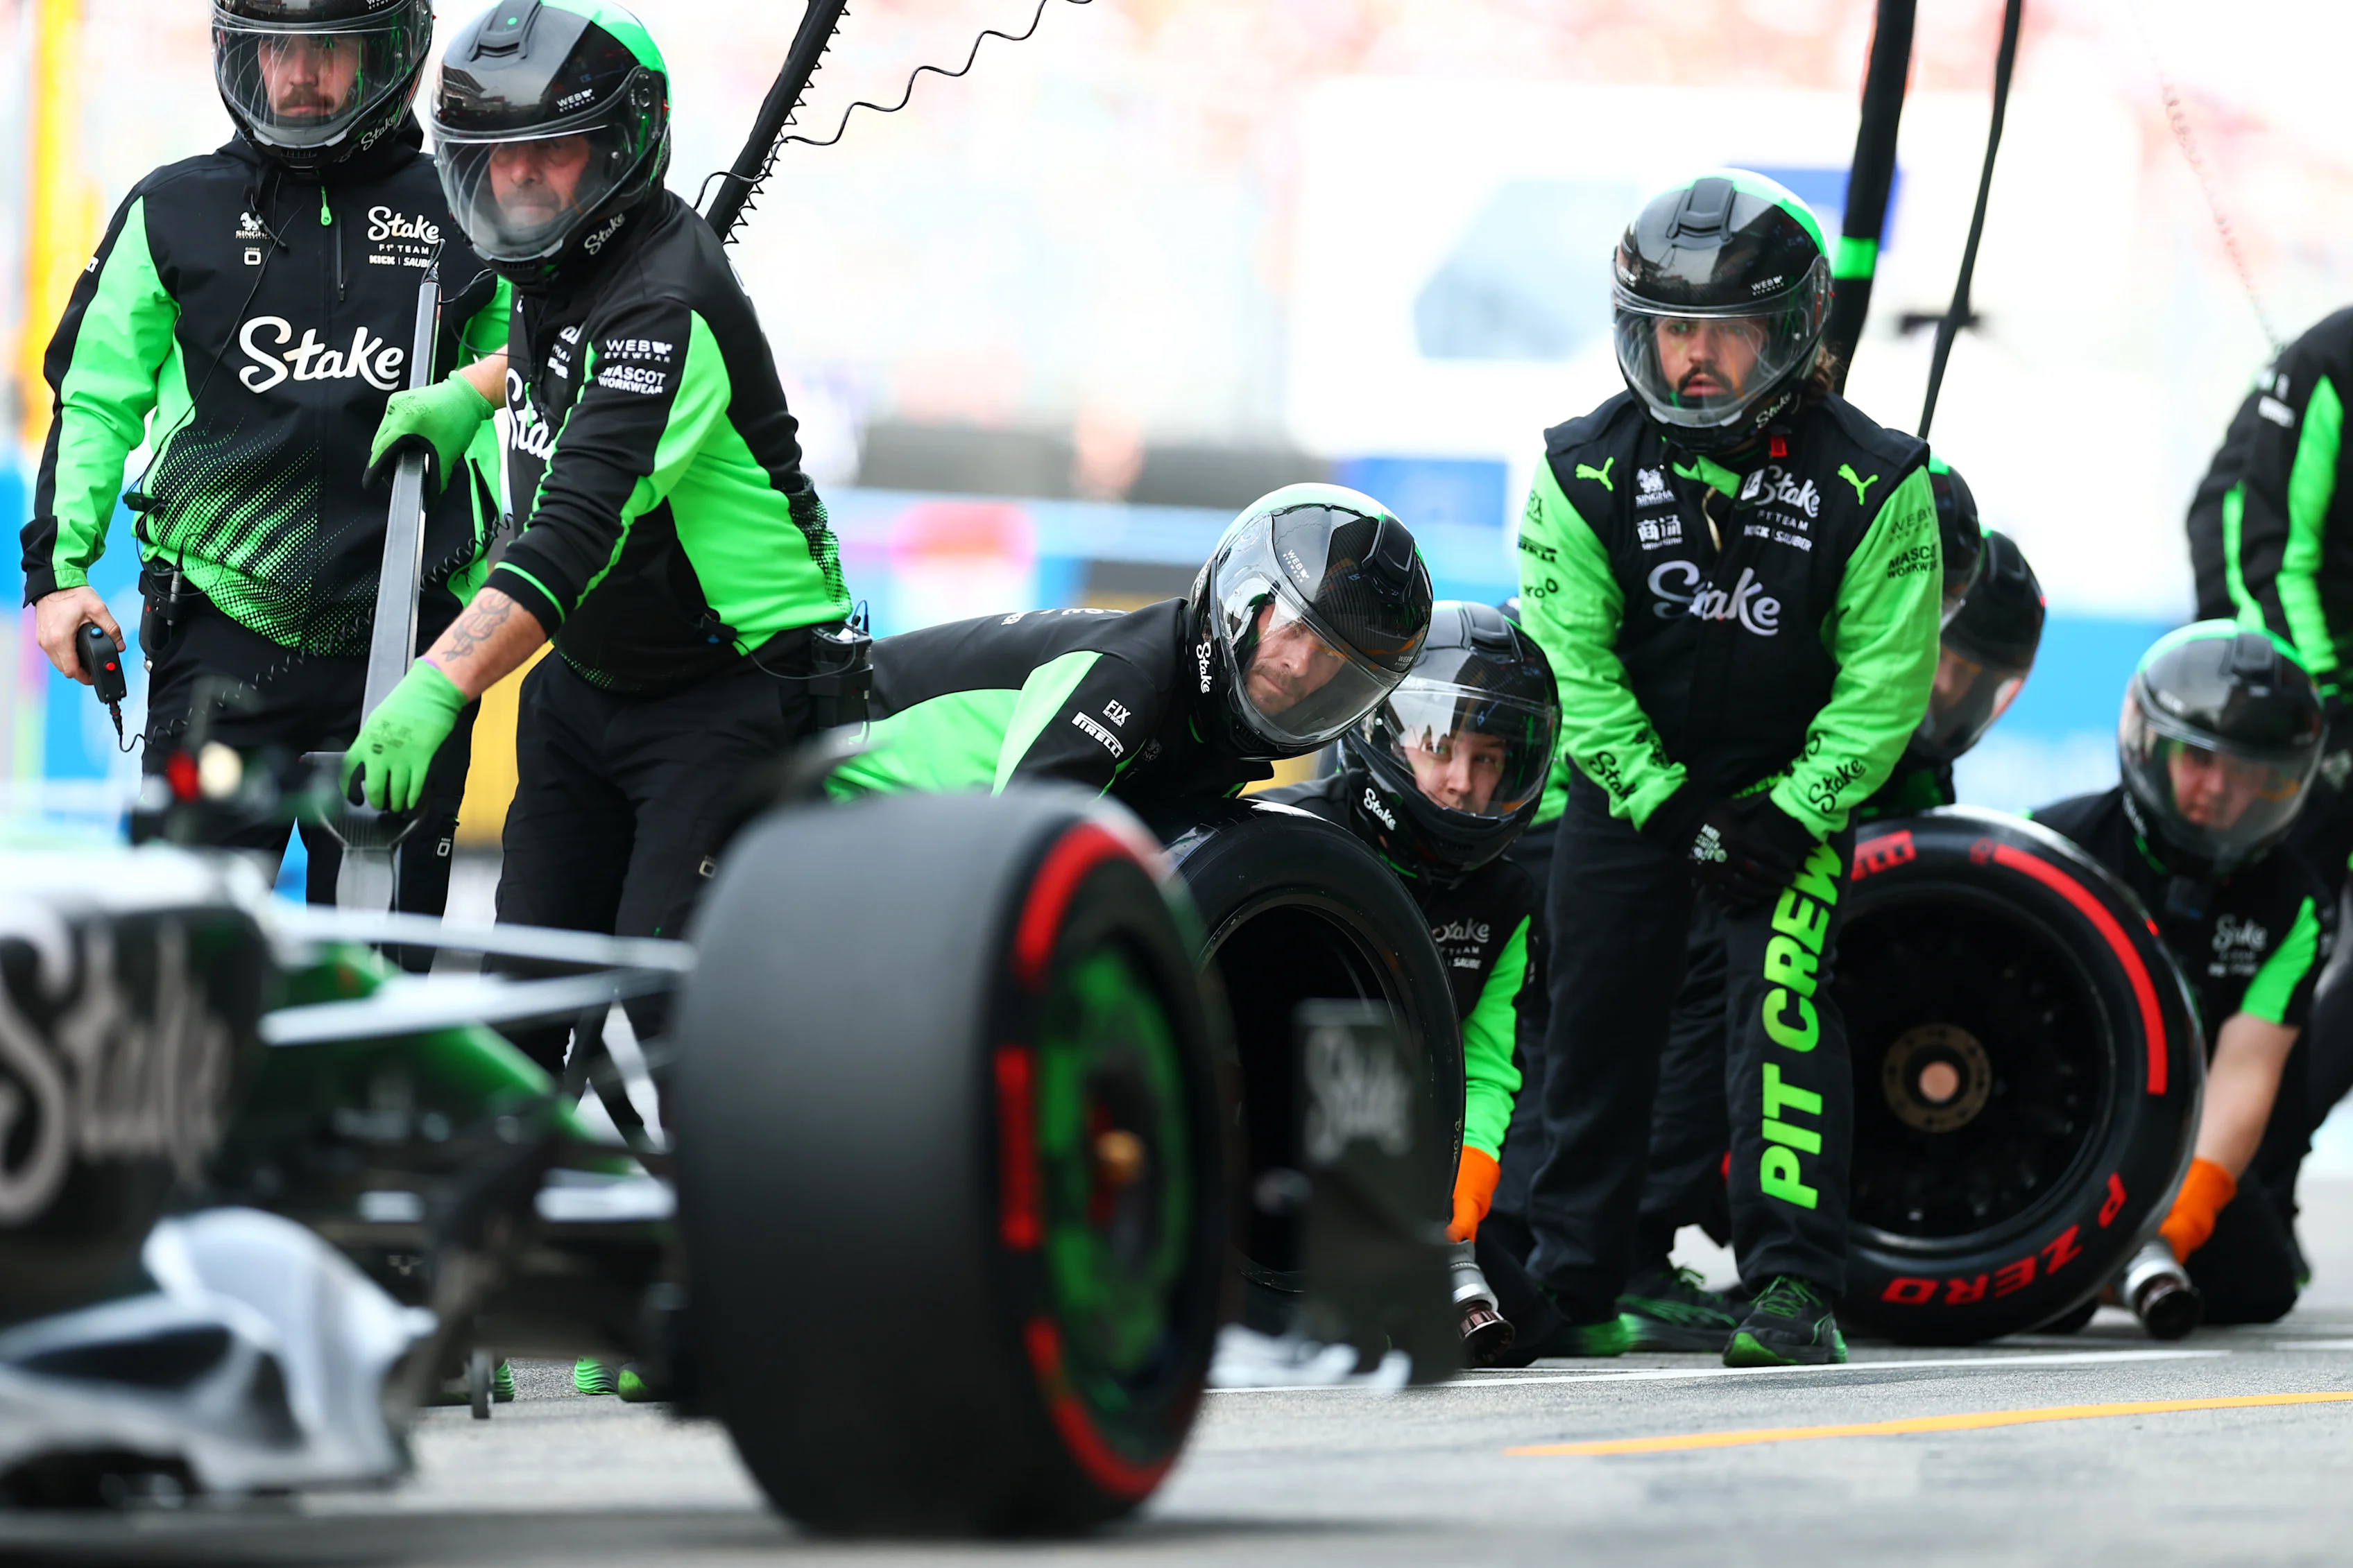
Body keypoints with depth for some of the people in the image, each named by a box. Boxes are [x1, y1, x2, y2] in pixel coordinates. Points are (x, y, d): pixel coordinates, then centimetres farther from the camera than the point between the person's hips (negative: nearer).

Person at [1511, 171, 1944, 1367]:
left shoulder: (1869, 484, -15)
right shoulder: (1588, 472, -11)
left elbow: (1885, 681, -12)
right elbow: (1574, 661, -10)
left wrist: (1789, 818, -20)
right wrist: (1668, 811, -17)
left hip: (1796, 785, -2)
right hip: (1629, 778, 2)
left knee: (1783, 1005, -18)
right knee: (1596, 1020, 5)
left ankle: (1793, 1289, -19)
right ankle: (1572, 1287, 20)